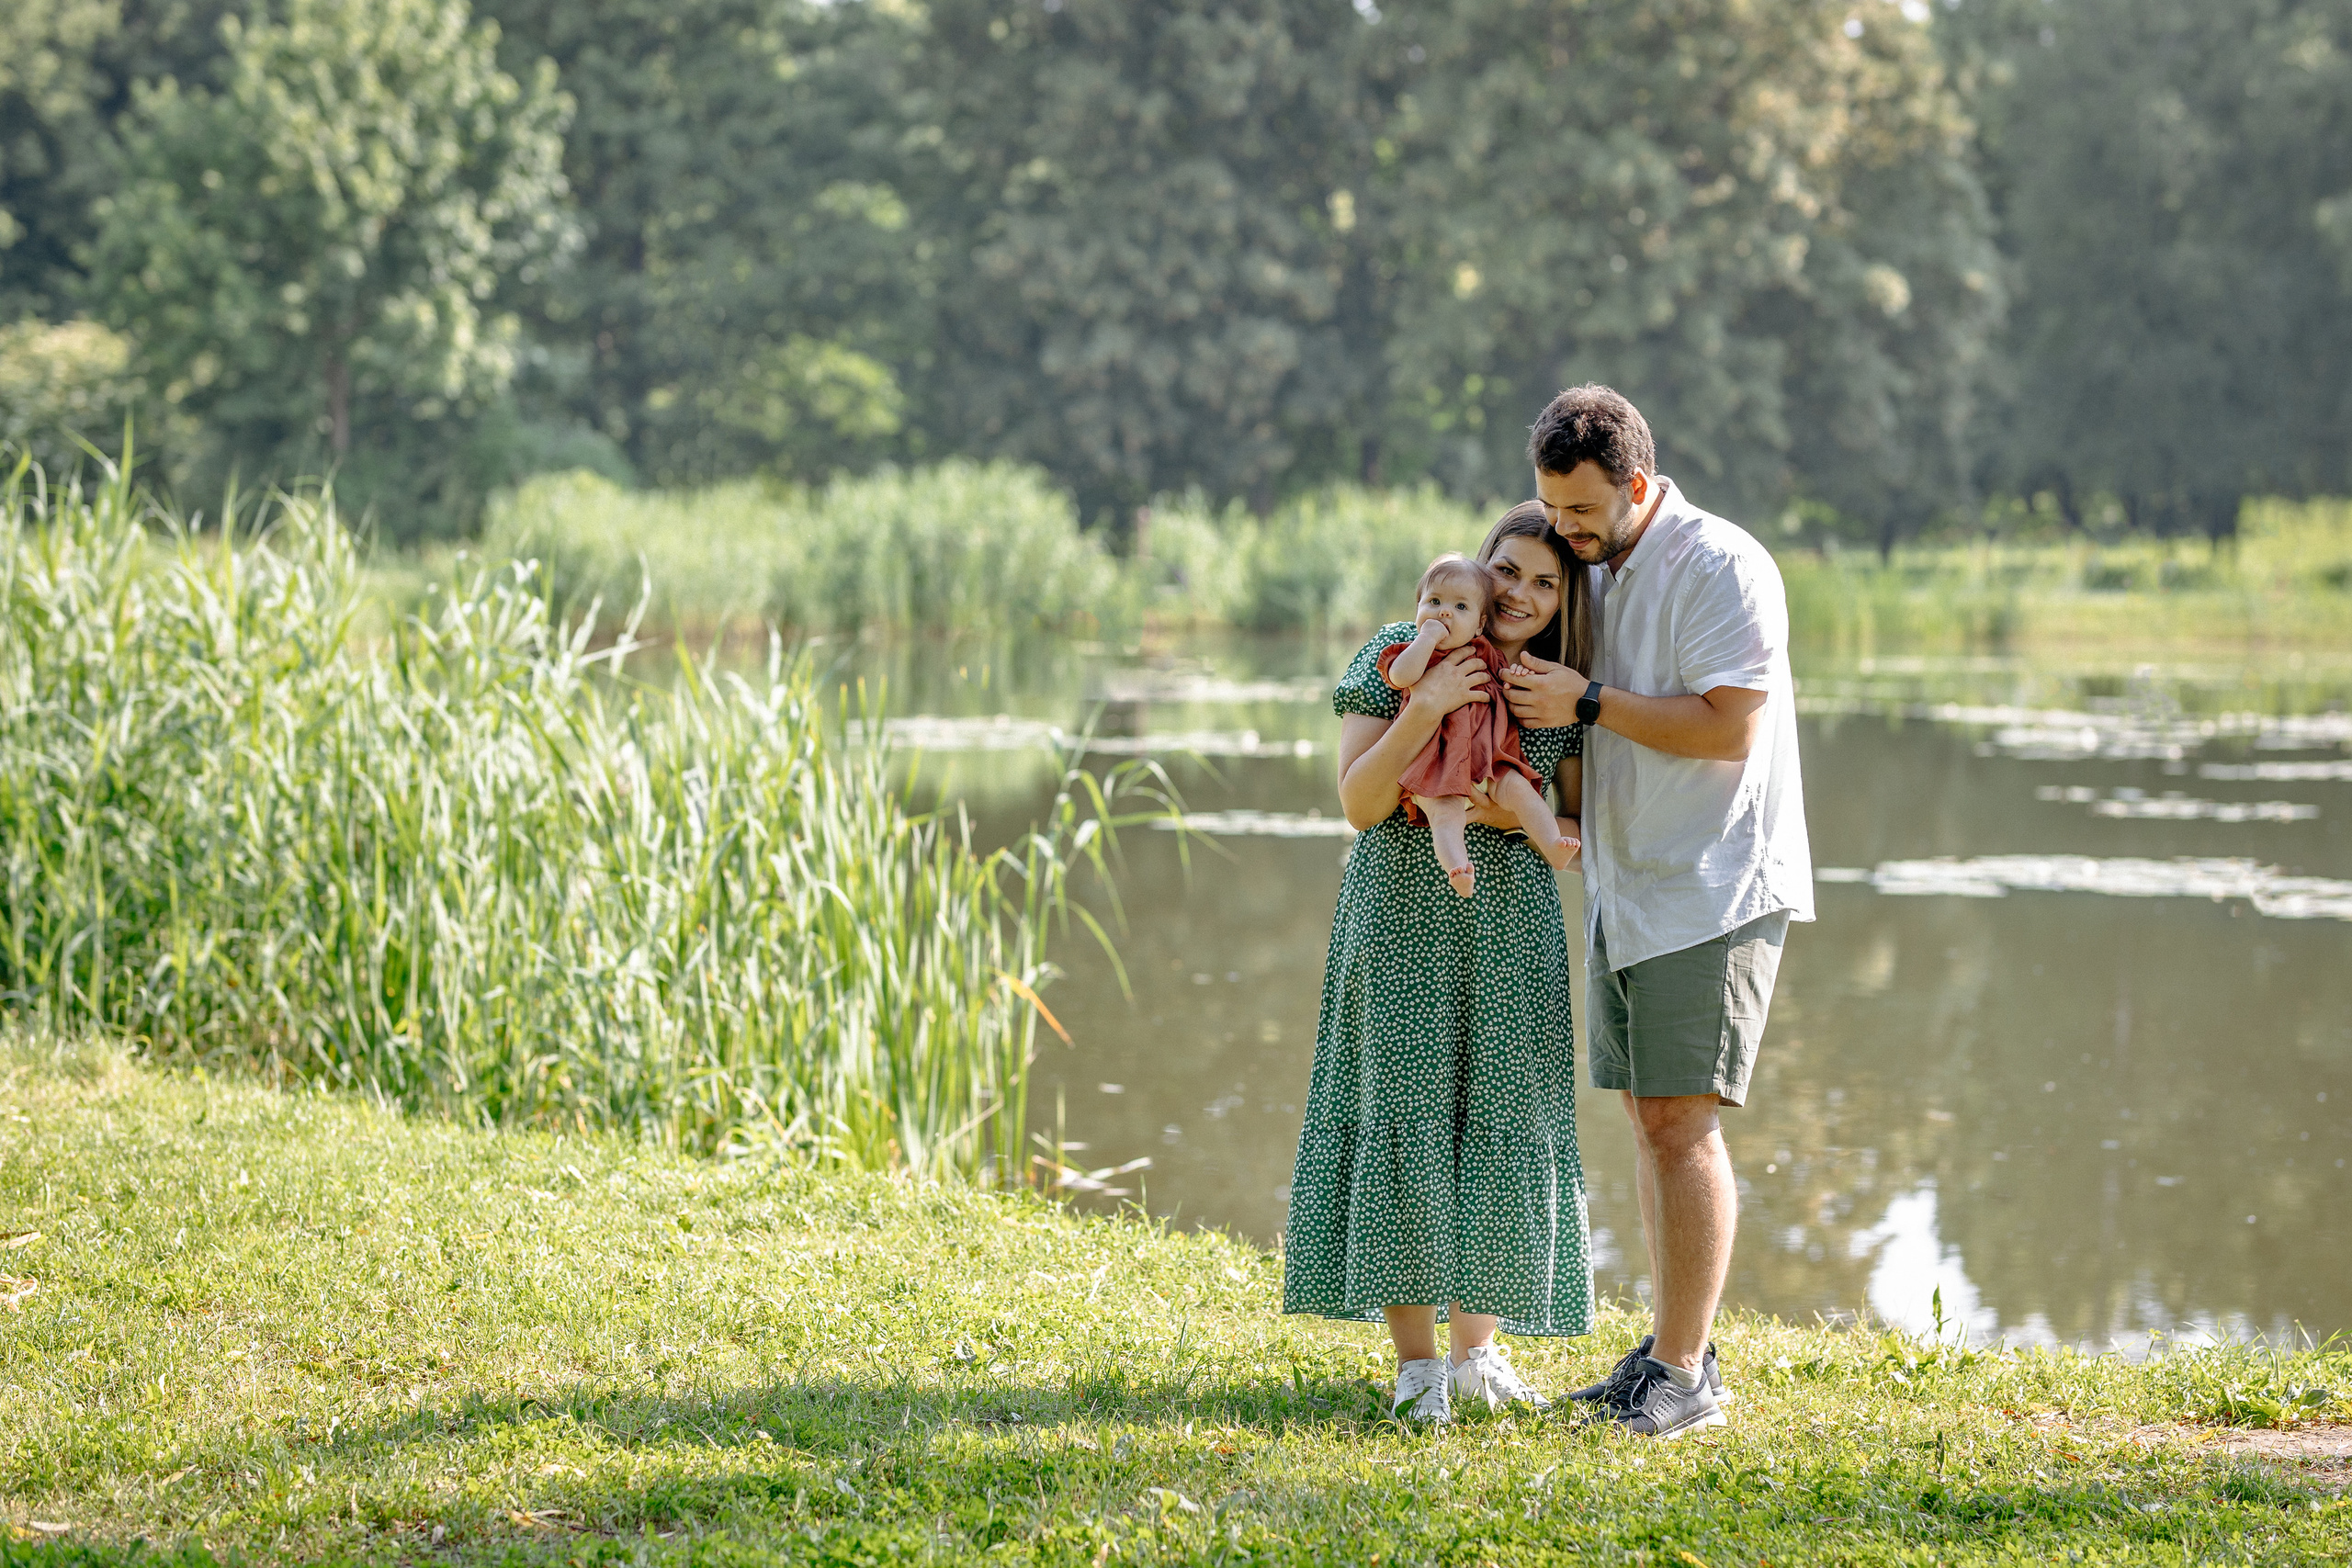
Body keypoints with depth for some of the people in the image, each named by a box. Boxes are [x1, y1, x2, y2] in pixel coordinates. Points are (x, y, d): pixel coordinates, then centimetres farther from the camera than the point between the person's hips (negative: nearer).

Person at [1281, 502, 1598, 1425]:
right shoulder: (1400, 654, -3)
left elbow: (1583, 836, 6)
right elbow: (1360, 803, -9)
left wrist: (1521, 813, -14)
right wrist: (1426, 709, -21)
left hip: (1511, 924, 3)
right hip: (1403, 914, -3)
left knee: (1504, 1123, 3)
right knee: (1405, 1118, -4)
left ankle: (1476, 1350, 16)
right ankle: (1416, 1362, 3)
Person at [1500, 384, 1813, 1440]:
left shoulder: (1721, 568, -14)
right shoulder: (1593, 567, 12)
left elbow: (1730, 727, -22)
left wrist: (1589, 702, -19)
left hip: (1713, 887, -8)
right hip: (1625, 886, 9)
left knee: (1681, 1121, -11)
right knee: (1651, 1117, 10)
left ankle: (1685, 1376, -7)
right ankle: (1673, 1348, 17)